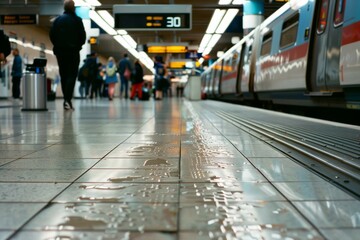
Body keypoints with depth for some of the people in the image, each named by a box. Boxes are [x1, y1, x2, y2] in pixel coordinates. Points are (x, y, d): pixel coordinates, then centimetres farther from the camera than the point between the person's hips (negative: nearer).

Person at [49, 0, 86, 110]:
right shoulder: (77, 20, -3)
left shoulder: (58, 19, 5)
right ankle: (68, 100, -18)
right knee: (72, 75, -3)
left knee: (63, 75, 12)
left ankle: (66, 99, 14)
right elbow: (82, 36, -6)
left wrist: (57, 45, 14)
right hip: (73, 51, -3)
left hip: (60, 51, 3)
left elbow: (51, 34, 2)